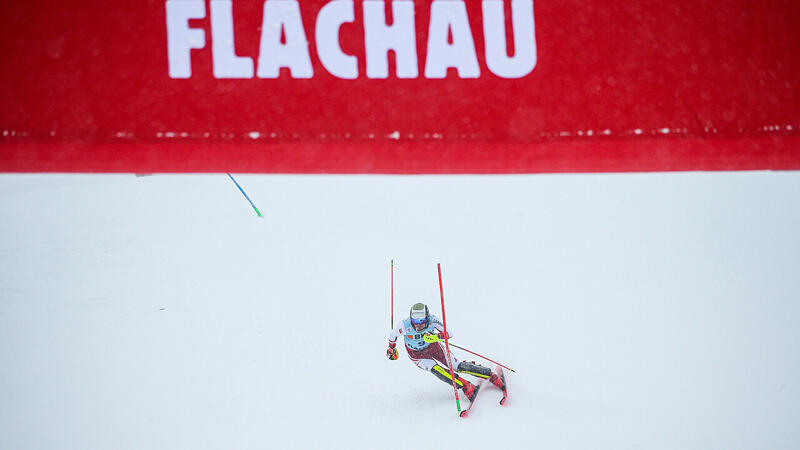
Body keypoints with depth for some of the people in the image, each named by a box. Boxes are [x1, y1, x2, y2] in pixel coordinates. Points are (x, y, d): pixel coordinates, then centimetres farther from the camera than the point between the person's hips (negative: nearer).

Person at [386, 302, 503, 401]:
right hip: (417, 355, 0)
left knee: (457, 366, -10)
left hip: (433, 346, 0)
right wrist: (392, 349, 6)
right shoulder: (405, 325, -31)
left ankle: (490, 375, 3)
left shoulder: (431, 320, -30)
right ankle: (466, 386, -25)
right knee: (435, 369, -28)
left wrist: (438, 336, -51)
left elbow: (449, 333, -32)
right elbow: (393, 335, -10)